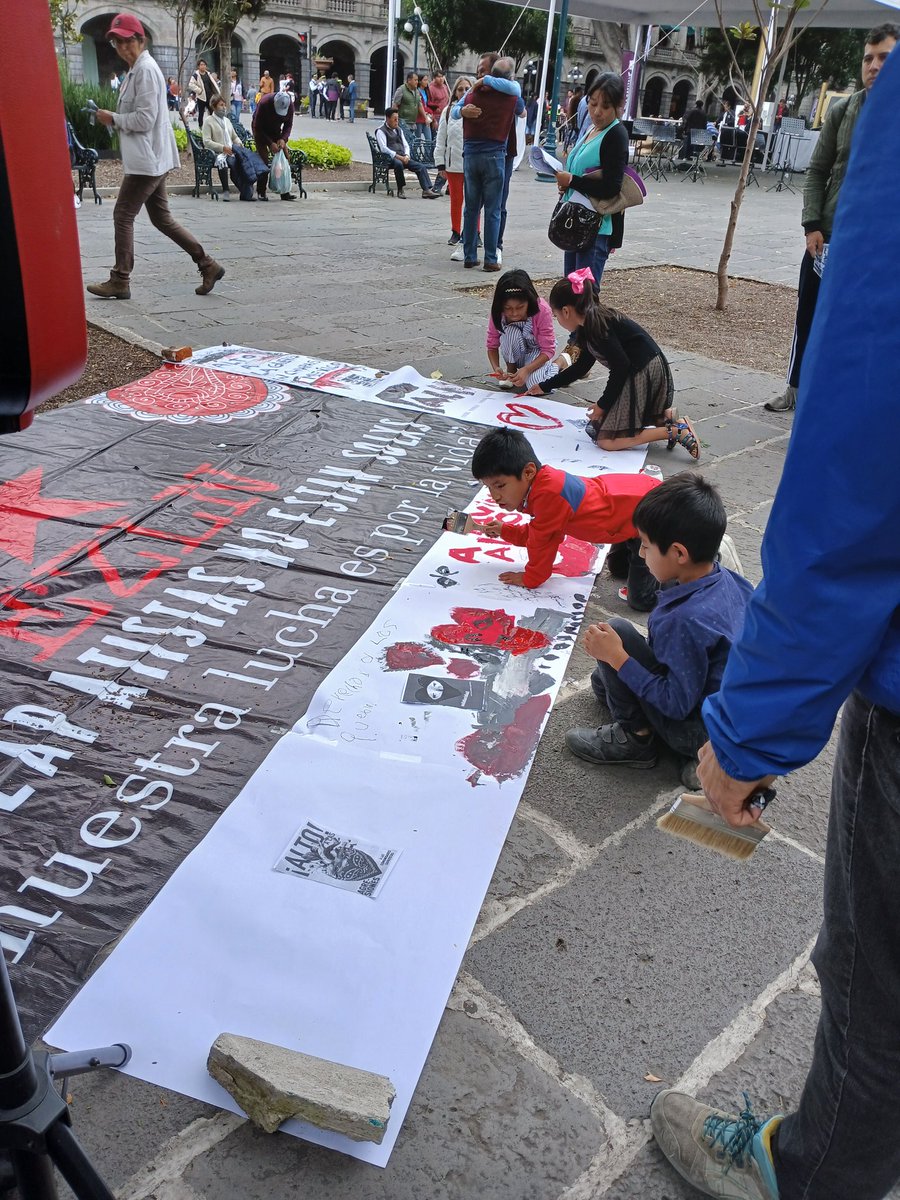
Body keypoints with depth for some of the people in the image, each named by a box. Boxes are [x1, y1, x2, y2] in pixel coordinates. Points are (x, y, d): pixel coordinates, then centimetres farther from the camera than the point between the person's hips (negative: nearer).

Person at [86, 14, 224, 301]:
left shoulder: (146, 70, -13)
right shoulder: (135, 70, 18)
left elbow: (145, 118, -19)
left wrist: (113, 119, -10)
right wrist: (113, 119, 9)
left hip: (147, 160, -10)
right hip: (152, 159, 10)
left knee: (123, 216, -6)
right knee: (162, 218, 13)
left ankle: (120, 281, 1)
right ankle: (208, 265, 13)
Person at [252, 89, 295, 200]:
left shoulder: (290, 106, -20)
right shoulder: (264, 103, -32)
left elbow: (288, 125, -5)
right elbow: (258, 127, -25)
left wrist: (283, 139, -24)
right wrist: (270, 143, -31)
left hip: (275, 130, 4)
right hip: (261, 131, -4)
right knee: (263, 160, -15)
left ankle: (285, 191, -2)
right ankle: (261, 193, -9)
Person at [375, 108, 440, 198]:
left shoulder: (399, 130, 25)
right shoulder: (381, 131, 2)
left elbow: (406, 145, 22)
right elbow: (383, 148, -11)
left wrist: (406, 156, -1)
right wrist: (398, 157, -18)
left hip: (403, 158, 7)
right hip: (391, 158, -6)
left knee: (422, 167, -14)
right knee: (399, 164, -40)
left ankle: (427, 190, -25)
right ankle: (400, 190, -27)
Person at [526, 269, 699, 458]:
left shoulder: (596, 324, -16)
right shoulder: (591, 323, 15)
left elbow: (620, 365, -20)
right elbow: (581, 366, 26)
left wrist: (603, 404, -10)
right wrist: (544, 387, 33)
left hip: (644, 373, -10)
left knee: (606, 440, -9)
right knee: (595, 427, 20)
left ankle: (676, 431, -11)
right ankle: (664, 416, 12)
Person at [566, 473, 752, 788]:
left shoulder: (687, 620, -35)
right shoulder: (729, 580, -7)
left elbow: (677, 704, -27)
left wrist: (617, 657, -24)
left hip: (703, 732, -9)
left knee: (615, 631, -16)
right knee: (603, 681, 21)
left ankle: (634, 737, 0)